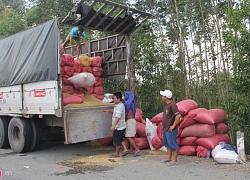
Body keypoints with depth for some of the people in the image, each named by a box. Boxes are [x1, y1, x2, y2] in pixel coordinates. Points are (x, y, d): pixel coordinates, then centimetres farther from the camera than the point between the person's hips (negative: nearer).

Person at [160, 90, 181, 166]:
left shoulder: (172, 105, -18)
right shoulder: (167, 105, 11)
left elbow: (178, 116, -26)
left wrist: (173, 126, -20)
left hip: (170, 130, -10)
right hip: (165, 129, 10)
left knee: (173, 145, -1)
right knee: (167, 144, 18)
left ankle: (174, 160, 6)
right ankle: (168, 158, 30)